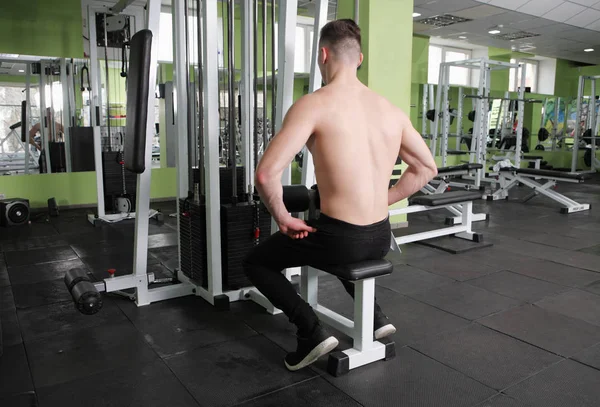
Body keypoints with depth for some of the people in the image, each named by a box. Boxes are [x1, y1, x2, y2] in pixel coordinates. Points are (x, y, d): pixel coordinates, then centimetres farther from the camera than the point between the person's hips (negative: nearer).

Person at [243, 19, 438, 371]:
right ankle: (376, 318, 29)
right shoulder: (392, 110, 6)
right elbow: (427, 169, 14)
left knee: (256, 262, 18)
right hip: (380, 239, 7)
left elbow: (267, 174, -22)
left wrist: (283, 218, -6)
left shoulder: (315, 105, -13)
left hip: (340, 238, -6)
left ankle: (313, 332, 7)